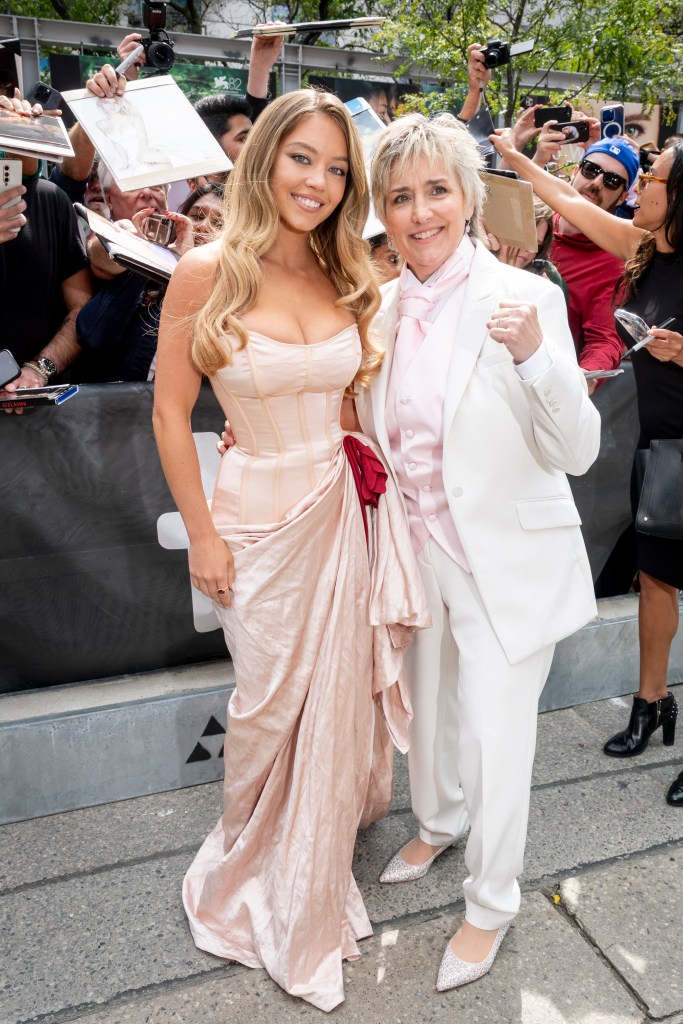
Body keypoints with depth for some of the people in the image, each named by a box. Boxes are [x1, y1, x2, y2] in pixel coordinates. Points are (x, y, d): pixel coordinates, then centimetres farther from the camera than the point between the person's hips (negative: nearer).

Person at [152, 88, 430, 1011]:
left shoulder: (347, 277, 1)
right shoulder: (209, 272, -13)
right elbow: (171, 413, -9)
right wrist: (202, 535, -8)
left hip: (343, 508, 4)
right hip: (259, 512, -4)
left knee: (338, 688, 17)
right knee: (272, 699, 12)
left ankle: (315, 862, 47)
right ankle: (260, 853, 45)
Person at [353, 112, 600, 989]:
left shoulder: (524, 298, -16)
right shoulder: (387, 305, 0)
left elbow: (578, 453, -19)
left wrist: (534, 355, -35)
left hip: (506, 556, -5)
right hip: (418, 547, 6)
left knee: (496, 733, 7)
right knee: (428, 703, 23)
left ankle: (491, 902, 33)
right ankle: (438, 824, 53)